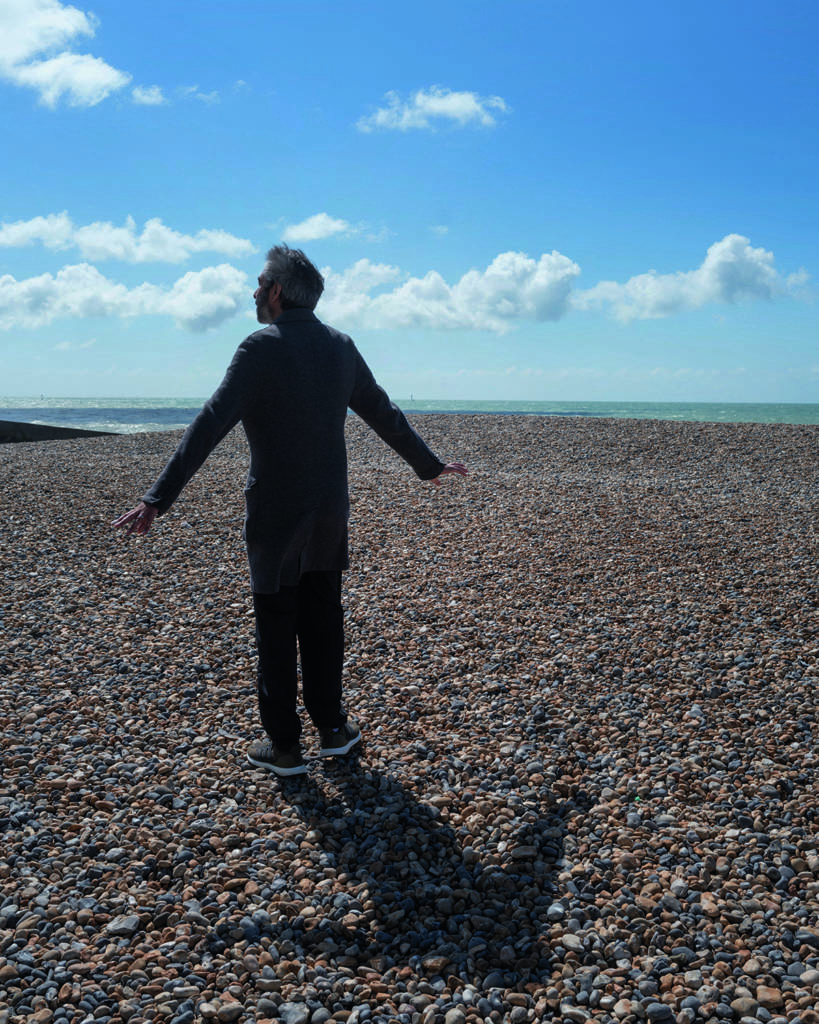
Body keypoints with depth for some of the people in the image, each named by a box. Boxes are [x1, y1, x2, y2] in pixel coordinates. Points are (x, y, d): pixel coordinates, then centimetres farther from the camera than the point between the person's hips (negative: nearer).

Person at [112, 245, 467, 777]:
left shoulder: (263, 348, -15)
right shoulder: (341, 346, 4)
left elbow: (209, 426, -22)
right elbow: (385, 414, 12)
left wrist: (159, 498, -25)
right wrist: (430, 465, 25)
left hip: (275, 515, -5)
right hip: (329, 512, 6)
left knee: (277, 628, 4)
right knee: (323, 621, 15)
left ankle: (284, 746, 12)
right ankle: (332, 727, 25)